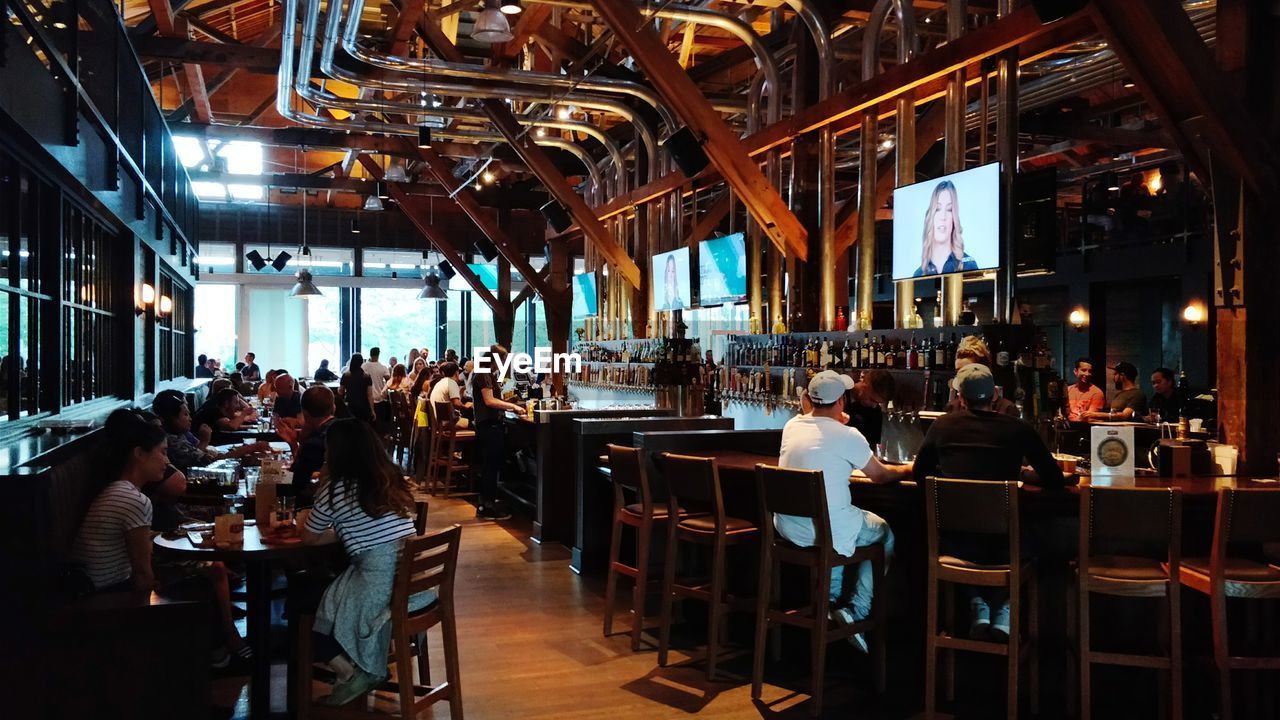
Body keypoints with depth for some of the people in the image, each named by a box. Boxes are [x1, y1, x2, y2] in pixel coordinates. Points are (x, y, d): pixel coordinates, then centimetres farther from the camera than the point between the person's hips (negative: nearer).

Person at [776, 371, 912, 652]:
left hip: (787, 527, 6)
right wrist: (908, 470, 21)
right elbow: (879, 475, 3)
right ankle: (855, 612, 11)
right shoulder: (847, 436, -13)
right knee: (886, 534, 20)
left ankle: (832, 601, 33)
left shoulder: (791, 426, 3)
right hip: (826, 530, -6)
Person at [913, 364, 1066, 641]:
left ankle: (978, 607, 19)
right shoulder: (1018, 429, 0)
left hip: (957, 542, 1)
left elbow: (920, 474, 15)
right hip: (1002, 542, -1)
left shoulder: (942, 425, 4)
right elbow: (1055, 480, 7)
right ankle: (1004, 612, 19)